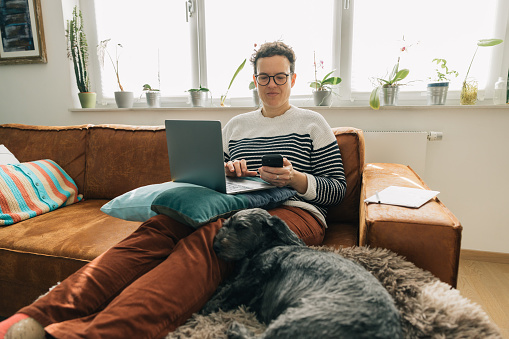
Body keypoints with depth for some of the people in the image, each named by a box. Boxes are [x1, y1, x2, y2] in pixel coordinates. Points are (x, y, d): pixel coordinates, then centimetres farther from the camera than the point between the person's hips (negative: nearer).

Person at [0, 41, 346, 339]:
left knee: (206, 239, -37)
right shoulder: (236, 124, 24)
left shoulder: (313, 123, 14)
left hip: (295, 211, -3)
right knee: (158, 227, -28)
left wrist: (295, 179, -11)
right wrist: (225, 170, 0)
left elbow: (338, 188, 8)